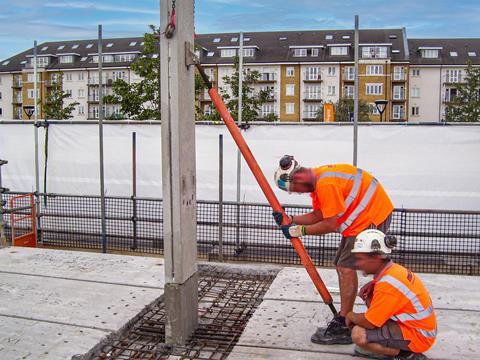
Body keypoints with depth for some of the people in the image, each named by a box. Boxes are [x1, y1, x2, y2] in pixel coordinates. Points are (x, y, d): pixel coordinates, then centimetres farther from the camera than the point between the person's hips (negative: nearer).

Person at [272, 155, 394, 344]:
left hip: (373, 215, -11)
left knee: (346, 267, -13)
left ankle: (342, 327, -6)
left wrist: (299, 231, -14)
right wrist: (290, 220, 1)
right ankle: (346, 319, 23)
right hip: (361, 217, 11)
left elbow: (330, 225, -23)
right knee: (342, 265, 13)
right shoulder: (316, 180, 6)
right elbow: (319, 215, 10)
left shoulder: (326, 184, -27)